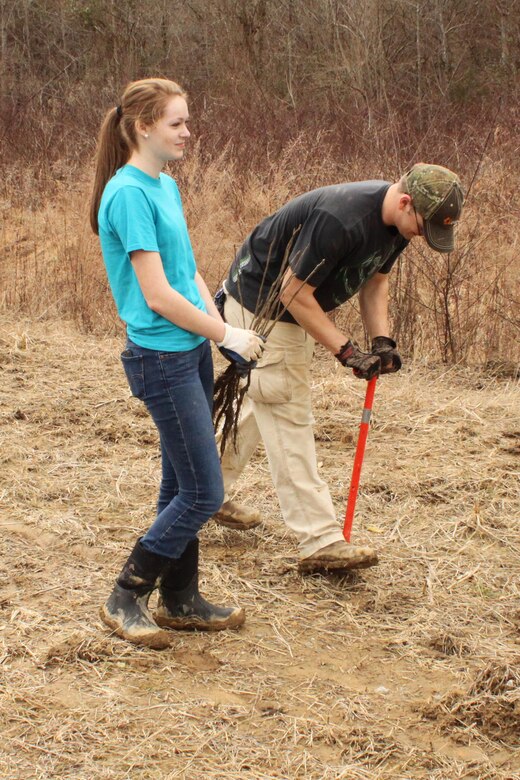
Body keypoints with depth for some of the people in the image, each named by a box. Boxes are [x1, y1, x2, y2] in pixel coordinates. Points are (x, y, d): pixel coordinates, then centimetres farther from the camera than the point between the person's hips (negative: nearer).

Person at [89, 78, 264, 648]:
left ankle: (180, 601, 27)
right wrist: (226, 334, -11)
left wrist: (220, 326, 0)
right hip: (162, 359, -9)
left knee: (182, 485, 15)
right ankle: (125, 600, 9)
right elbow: (158, 296, -20)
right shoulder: (129, 193, -17)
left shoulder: (166, 186, 11)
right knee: (203, 493, -4)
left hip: (192, 351, 9)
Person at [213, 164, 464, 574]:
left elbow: (375, 279, 9)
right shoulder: (340, 218, -35)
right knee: (289, 420, -8)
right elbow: (293, 293, -28)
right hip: (261, 305, -9)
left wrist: (381, 338, -6)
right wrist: (346, 350, -27)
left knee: (264, 406, 19)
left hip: (294, 310, 10)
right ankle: (322, 542, -8)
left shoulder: (396, 221, -7)